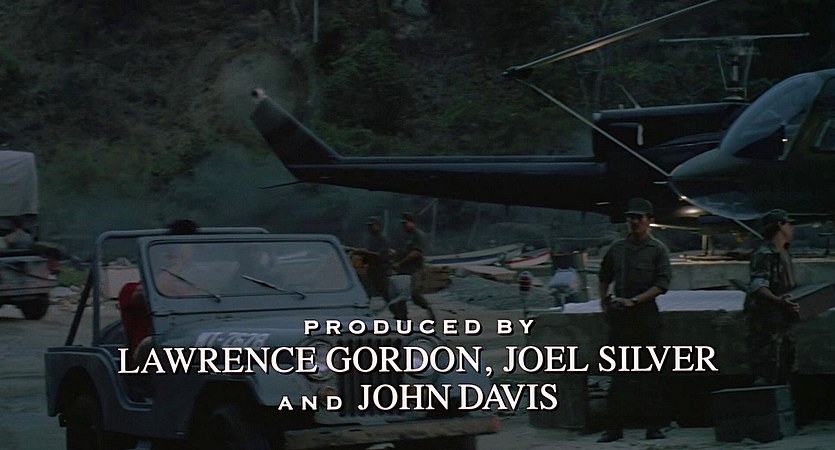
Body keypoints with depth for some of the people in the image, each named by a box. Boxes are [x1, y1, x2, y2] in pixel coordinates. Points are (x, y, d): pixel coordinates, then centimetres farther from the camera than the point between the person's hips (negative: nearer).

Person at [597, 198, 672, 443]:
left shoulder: (658, 250, -1)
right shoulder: (617, 248, 11)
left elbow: (662, 284, -9)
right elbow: (604, 277, 24)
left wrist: (633, 300, -16)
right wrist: (603, 301, 11)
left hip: (646, 315, -3)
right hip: (619, 317, 4)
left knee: (648, 372, 1)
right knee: (619, 372, 4)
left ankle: (653, 425, 5)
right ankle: (615, 426, 4)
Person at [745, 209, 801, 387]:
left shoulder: (783, 254, 15)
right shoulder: (763, 255, -16)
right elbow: (758, 287, -30)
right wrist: (778, 301, -45)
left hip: (780, 320, 10)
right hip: (765, 320, -10)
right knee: (766, 373, -14)